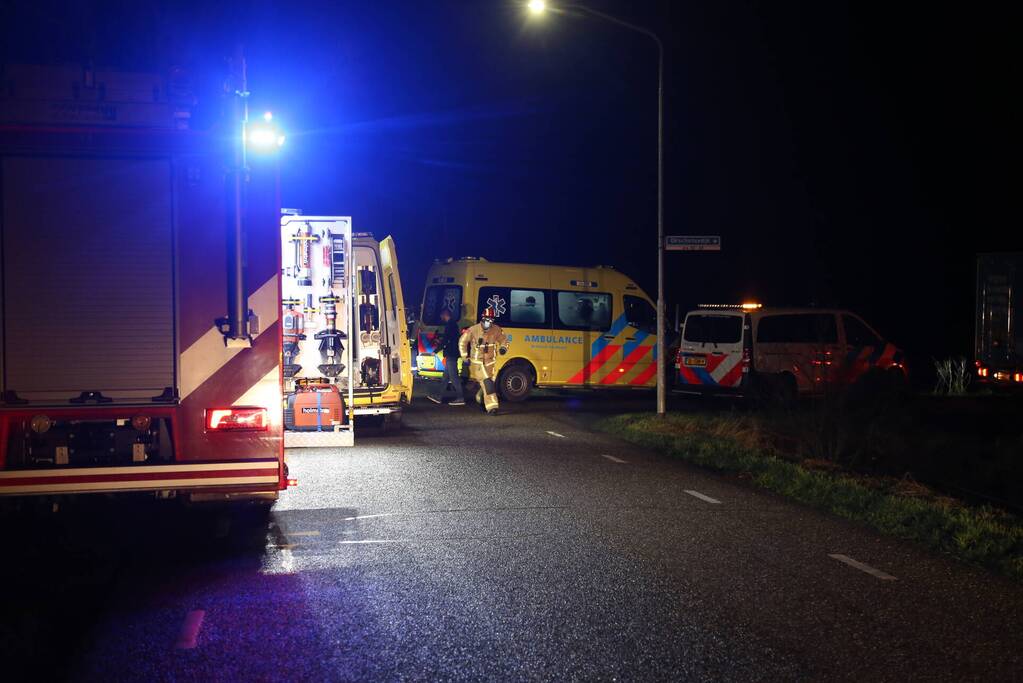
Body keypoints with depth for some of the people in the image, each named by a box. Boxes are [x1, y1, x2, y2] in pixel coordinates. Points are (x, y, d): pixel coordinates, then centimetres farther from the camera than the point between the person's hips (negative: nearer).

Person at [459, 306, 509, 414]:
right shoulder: (473, 330, -14)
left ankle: (479, 397, 40)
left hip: (491, 362, 4)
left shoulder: (496, 330, -6)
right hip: (477, 362, -4)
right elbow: (462, 342, 0)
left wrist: (503, 348, -12)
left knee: (490, 383, 11)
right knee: (486, 383, -17)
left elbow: (504, 340, 10)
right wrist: (465, 357, -1)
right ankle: (491, 406, -18)